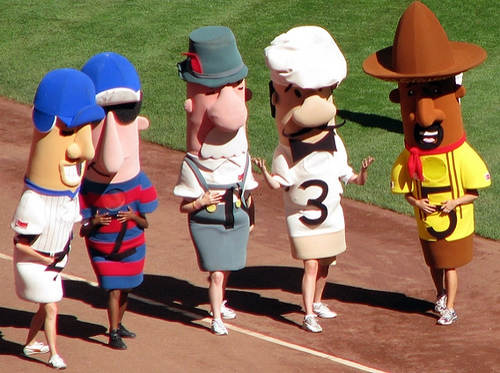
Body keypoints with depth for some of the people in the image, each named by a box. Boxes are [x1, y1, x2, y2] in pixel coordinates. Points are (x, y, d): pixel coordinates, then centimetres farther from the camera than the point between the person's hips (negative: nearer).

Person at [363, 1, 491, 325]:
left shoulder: (463, 157, -17)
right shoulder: (407, 161, -10)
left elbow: (474, 192, -9)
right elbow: (405, 190, 1)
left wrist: (455, 202, -22)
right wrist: (417, 202, -17)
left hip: (456, 224, -3)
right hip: (427, 225, 3)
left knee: (450, 265, 6)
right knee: (434, 264, 19)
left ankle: (449, 307, 18)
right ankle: (442, 295, 41)